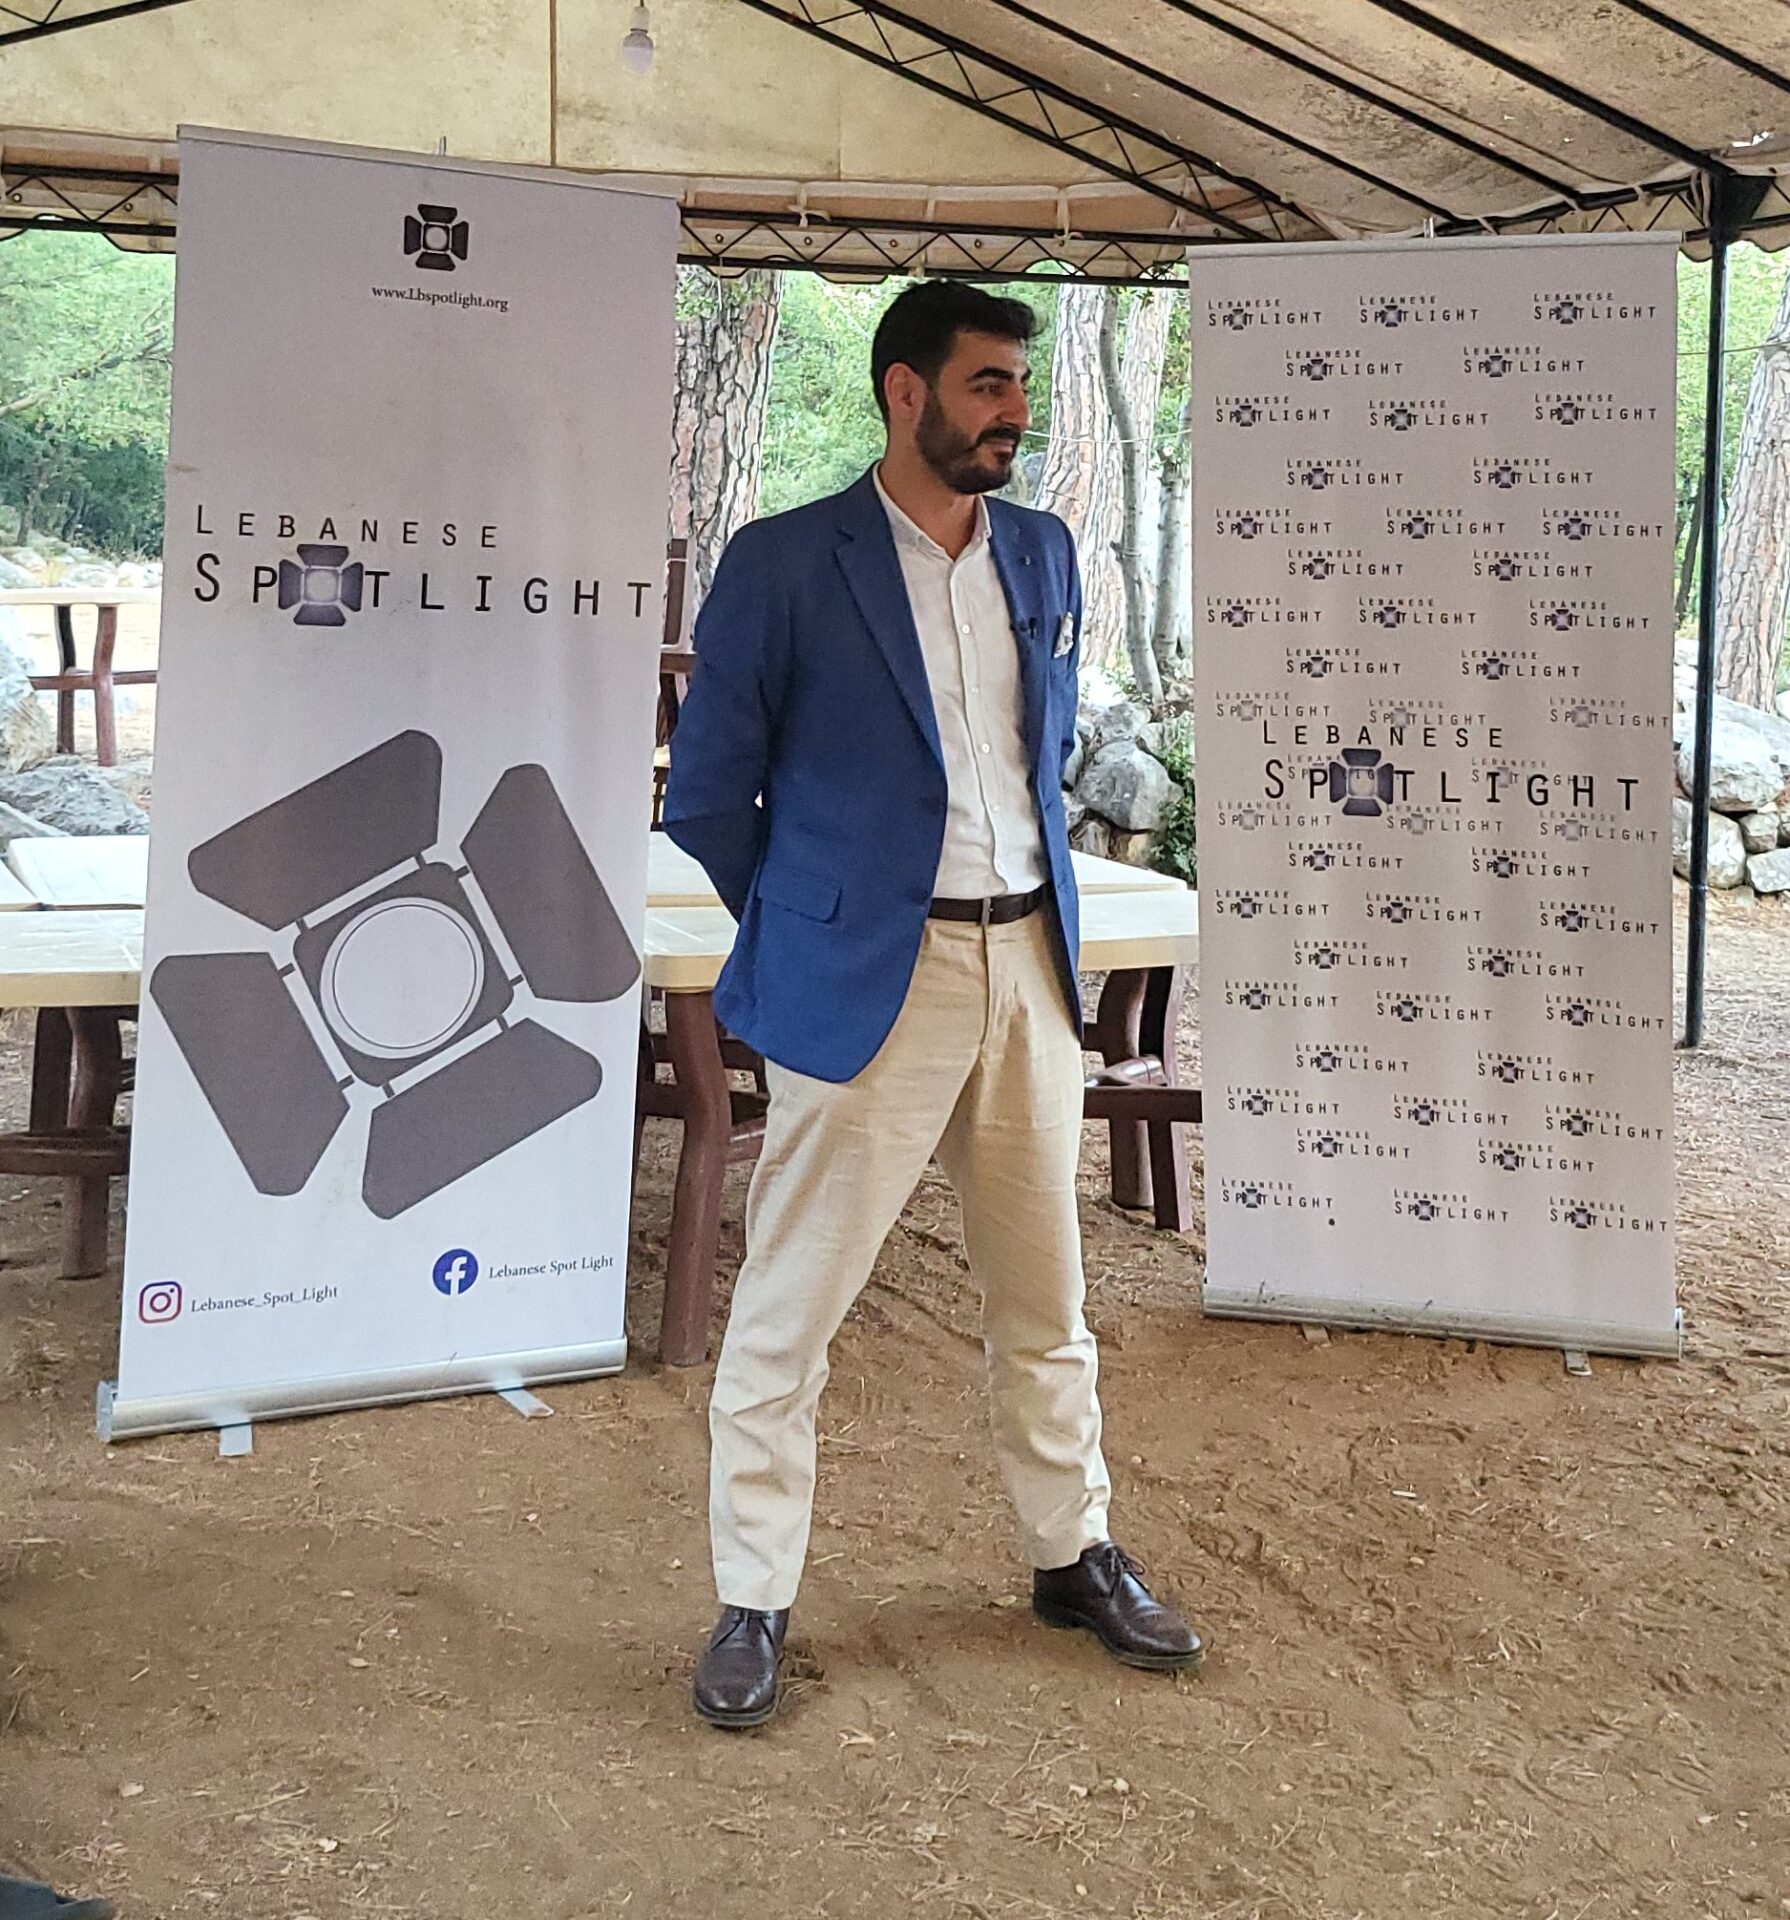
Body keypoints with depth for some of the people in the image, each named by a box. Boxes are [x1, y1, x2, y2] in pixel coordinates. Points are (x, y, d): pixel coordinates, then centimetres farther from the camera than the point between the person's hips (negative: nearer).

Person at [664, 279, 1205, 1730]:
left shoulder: (1045, 554, 9)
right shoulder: (784, 565, -8)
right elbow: (707, 795, -2)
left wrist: (1040, 911, 15)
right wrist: (810, 933, 4)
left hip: (1031, 965, 6)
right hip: (866, 982, -5)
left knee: (1045, 1295, 17)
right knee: (789, 1309, 2)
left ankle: (1074, 1555, 33)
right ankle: (754, 1603, 17)